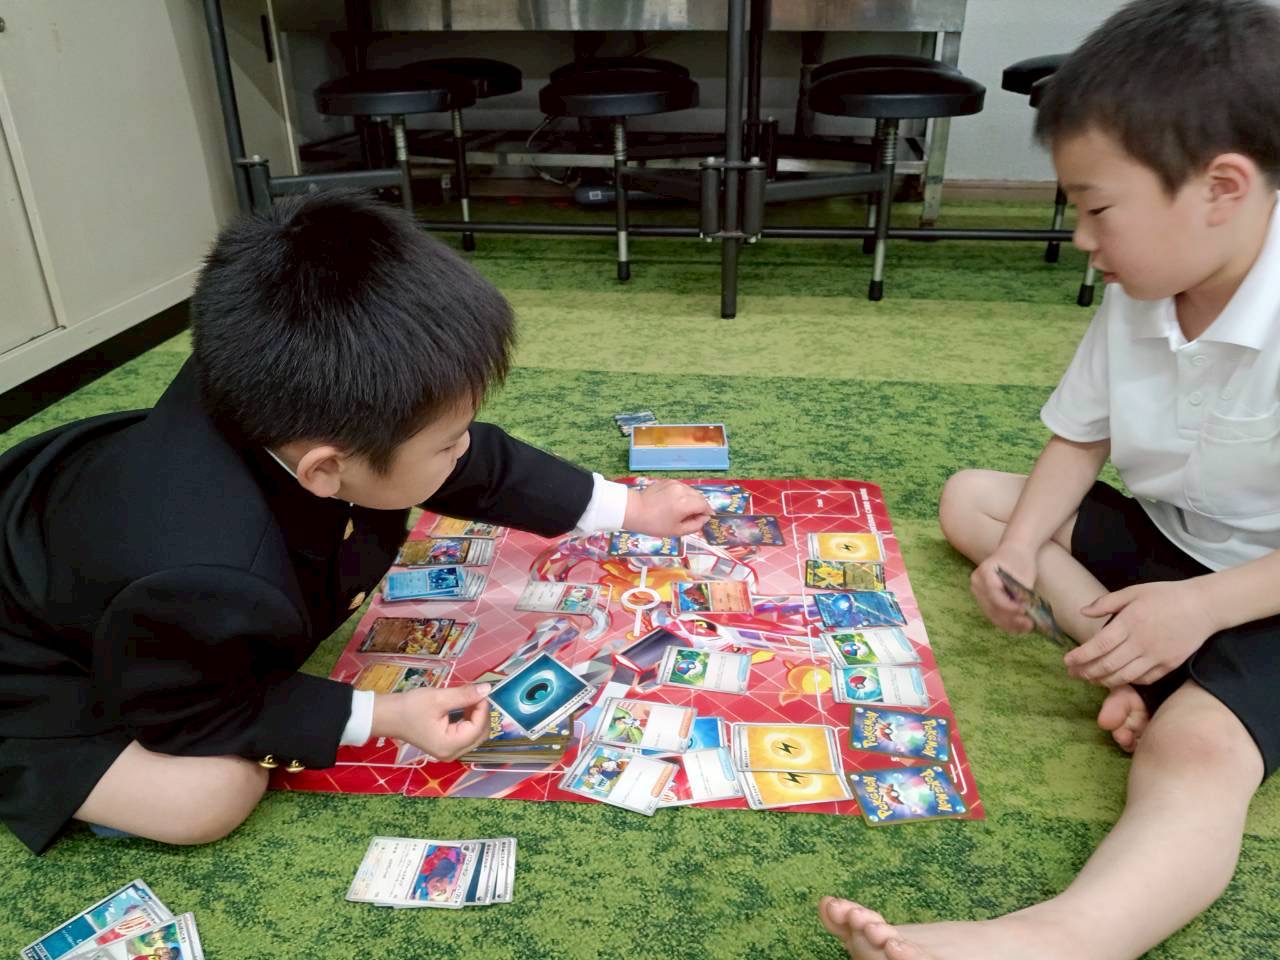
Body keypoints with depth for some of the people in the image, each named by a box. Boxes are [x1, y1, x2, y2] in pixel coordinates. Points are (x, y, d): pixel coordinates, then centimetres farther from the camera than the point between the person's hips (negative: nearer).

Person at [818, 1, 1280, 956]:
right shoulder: (1133, 302, -9)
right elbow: (1080, 438, 2)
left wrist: (1202, 605, -30)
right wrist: (1019, 548, -13)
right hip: (1160, 536, 8)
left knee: (1194, 748, -35)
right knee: (971, 496, 3)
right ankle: (1130, 658, -13)